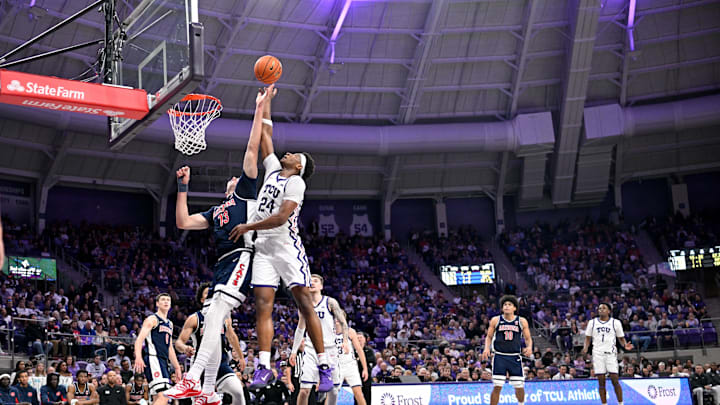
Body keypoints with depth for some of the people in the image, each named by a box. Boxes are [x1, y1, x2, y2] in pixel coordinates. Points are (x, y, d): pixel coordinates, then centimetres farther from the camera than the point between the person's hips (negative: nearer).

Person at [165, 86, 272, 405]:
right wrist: (182, 187, 24)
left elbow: (252, 148, 7)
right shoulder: (216, 211, 32)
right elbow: (183, 222, 24)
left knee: (216, 313, -24)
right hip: (223, 263, 8)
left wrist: (260, 108, 4)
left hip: (241, 256, -8)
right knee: (213, 322, 2)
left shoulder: (246, 191, 15)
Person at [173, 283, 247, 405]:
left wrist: (240, 357, 35)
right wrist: (185, 348, -31)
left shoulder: (225, 317, 8)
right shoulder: (194, 319, -3)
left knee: (238, 392, -19)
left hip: (222, 363, 2)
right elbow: (179, 342, -8)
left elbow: (232, 337, 26)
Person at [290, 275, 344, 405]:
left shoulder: (330, 302, -2)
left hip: (329, 349, -1)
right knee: (304, 390, -12)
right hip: (311, 350, 1)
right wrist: (294, 351, 15)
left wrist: (345, 342, -15)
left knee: (333, 389, 5)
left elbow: (343, 323, 0)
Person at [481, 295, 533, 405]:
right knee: (497, 387, -8)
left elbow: (528, 338, 10)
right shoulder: (495, 320, 3)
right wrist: (486, 348, -8)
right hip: (500, 357, -1)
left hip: (515, 357, 1)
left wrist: (529, 347, -11)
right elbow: (489, 337, 10)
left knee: (519, 387, 5)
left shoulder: (522, 321, 3)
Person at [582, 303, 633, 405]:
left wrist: (625, 345, -11)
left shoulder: (616, 322, 6)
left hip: (610, 353, -2)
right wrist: (585, 348, -5)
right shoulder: (592, 322, 10)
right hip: (597, 353, 2)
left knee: (615, 380, -8)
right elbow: (588, 338, 13)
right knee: (601, 382, 1)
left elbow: (621, 338, 10)